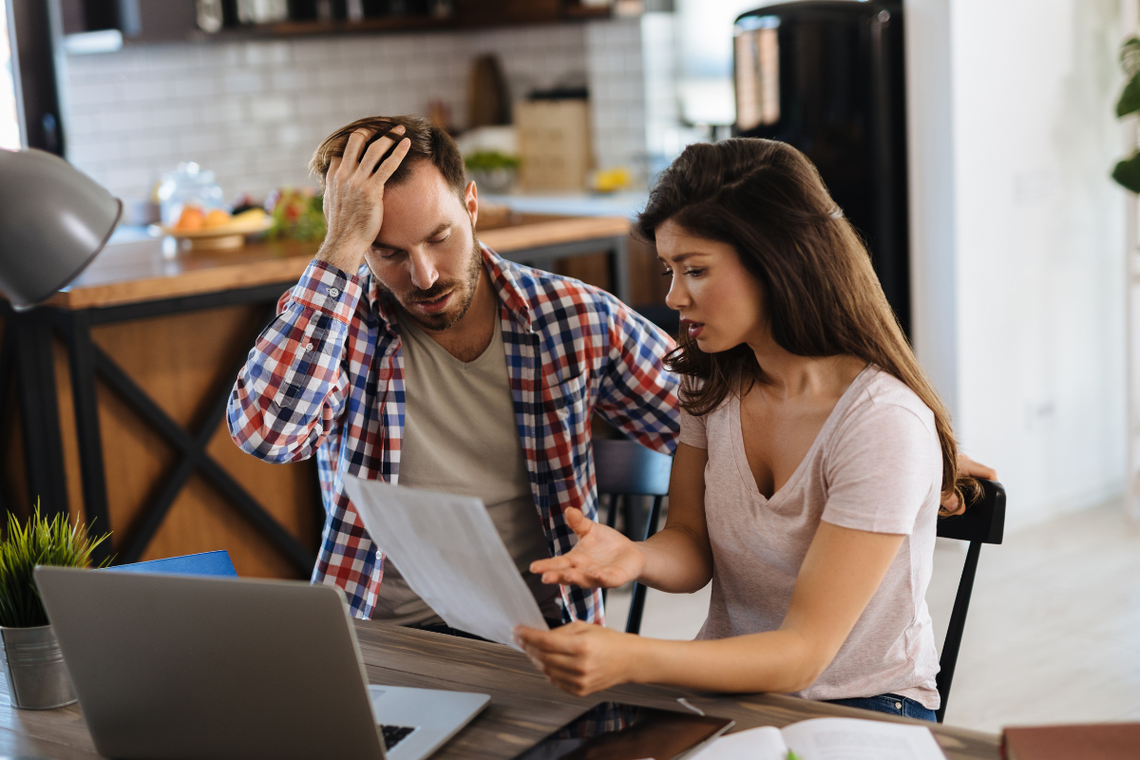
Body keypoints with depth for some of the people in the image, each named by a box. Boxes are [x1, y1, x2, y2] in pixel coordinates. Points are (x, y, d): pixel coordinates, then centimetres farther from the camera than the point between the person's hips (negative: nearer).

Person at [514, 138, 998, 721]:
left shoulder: (884, 422, -23)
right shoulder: (714, 381, 0)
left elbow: (803, 653, -24)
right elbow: (692, 548, 4)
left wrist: (632, 659, -39)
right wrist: (637, 557, -21)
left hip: (860, 709, -6)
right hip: (727, 685, 6)